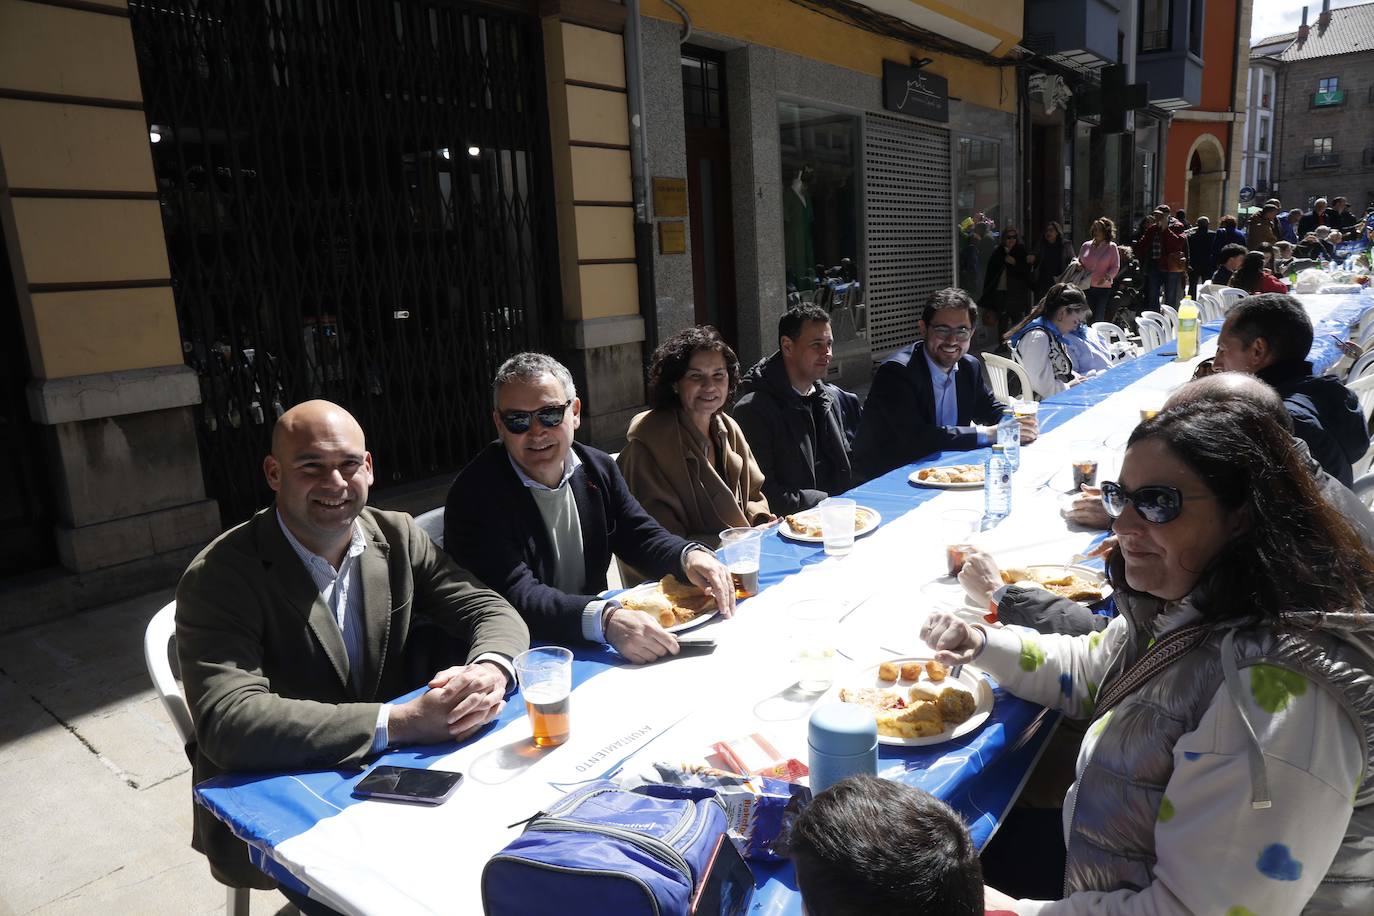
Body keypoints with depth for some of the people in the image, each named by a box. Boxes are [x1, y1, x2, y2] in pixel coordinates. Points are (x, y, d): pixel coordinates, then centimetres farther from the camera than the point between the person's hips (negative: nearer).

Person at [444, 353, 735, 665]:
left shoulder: (599, 468, 3)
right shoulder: (476, 491, -17)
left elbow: (640, 537, 8)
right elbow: (515, 594, -26)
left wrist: (690, 556, -16)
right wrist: (605, 620, -42)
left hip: (590, 654, 7)